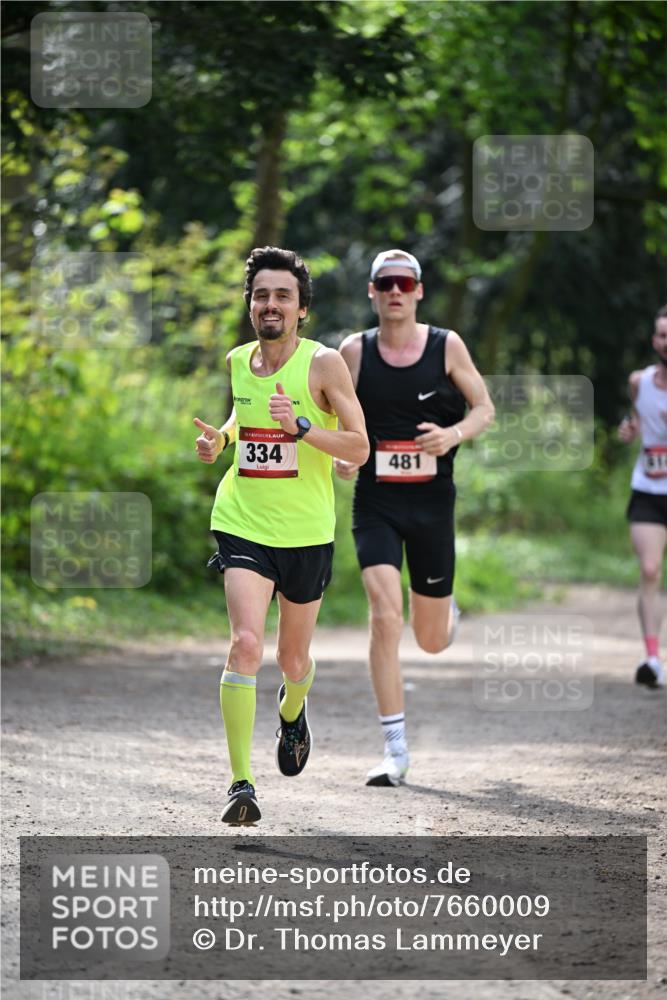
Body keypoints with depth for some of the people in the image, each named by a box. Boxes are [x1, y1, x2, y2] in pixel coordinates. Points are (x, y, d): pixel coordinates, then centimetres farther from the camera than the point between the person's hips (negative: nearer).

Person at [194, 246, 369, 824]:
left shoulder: (324, 363, -9)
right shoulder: (237, 360, 4)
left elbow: (359, 449, -10)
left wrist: (301, 427, -25)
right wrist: (219, 438, 6)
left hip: (306, 531, -1)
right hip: (243, 523, 1)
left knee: (294, 657, 15)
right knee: (245, 643, -20)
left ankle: (293, 712, 53)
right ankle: (241, 782, -19)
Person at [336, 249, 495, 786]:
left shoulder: (447, 346, -1)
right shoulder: (354, 351, -1)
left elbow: (484, 408, 6)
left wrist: (454, 435, -15)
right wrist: (338, 454, -12)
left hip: (432, 501, 1)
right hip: (375, 503, -1)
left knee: (432, 640, 9)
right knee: (386, 617, -18)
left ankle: (449, 615, 50)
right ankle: (396, 750, -12)